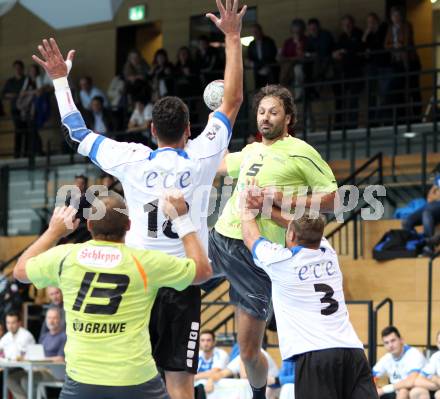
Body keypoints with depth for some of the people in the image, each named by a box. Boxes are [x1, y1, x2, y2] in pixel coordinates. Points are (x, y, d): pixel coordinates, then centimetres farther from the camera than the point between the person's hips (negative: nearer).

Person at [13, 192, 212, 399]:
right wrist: (182, 219, 20)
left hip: (81, 381, 1)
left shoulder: (65, 256, -1)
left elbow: (20, 270, 21)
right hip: (136, 382, -1)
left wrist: (54, 231, 31)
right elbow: (203, 270, 12)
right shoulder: (146, 262, -5)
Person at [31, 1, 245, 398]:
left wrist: (60, 79, 23)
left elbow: (77, 132, 12)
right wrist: (233, 39, 14)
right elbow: (233, 100, 7)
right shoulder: (201, 158, -3)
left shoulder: (132, 160, -2)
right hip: (182, 283, -1)